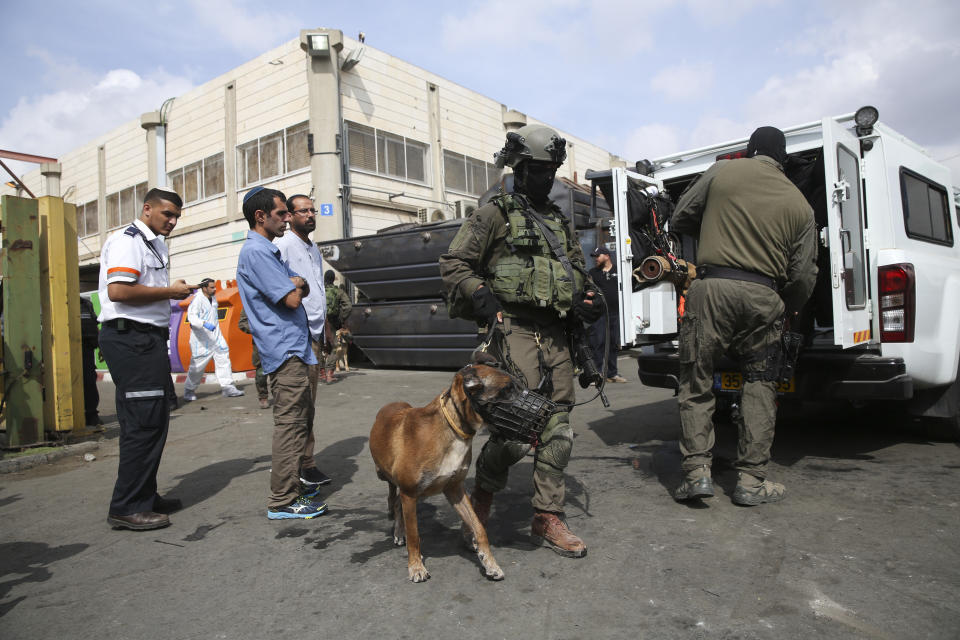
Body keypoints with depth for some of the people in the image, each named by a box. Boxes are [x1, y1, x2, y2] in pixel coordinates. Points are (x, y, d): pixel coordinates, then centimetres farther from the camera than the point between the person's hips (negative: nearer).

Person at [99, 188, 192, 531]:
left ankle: (144, 497, 24)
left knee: (153, 422, 14)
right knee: (144, 424, -9)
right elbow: (118, 291, -21)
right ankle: (126, 508, -1)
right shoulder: (127, 241, -9)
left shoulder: (156, 245, 21)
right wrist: (169, 291, -13)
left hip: (147, 339, 10)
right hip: (130, 338, -10)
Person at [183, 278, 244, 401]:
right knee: (198, 365, -2)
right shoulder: (197, 300, -14)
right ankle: (189, 390, 15)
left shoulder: (213, 297, 12)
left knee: (223, 358, -1)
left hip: (216, 336, 7)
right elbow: (191, 316, -27)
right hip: (202, 339, -7)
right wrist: (204, 323, -42)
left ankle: (227, 387, 0)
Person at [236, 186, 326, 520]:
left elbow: (303, 289, 18)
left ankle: (291, 483, 28)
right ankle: (283, 500, -1)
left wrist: (297, 283, -4)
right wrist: (295, 286, 3)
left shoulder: (268, 251, 20)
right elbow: (291, 299, -19)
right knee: (290, 423, -8)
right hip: (285, 350, -11)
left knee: (299, 420, 17)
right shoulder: (256, 251, -14)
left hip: (293, 348, 11)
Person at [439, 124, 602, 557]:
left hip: (556, 335, 7)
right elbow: (453, 264, -2)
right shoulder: (495, 214, 3)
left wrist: (585, 301, 9)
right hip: (515, 328, -7)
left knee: (557, 430, 5)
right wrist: (482, 297, -15)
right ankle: (482, 494, 14)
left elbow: (576, 271, 30)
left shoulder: (558, 221, 22)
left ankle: (547, 520, 16)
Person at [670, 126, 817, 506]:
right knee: (760, 387, 12)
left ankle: (696, 471, 3)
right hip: (763, 296, 2)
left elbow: (679, 221, 12)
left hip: (712, 286, -2)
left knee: (696, 382, 7)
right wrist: (787, 313, 26)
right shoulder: (799, 204, 12)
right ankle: (752, 481, 13)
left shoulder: (722, 172, 7)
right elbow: (803, 276, 9)